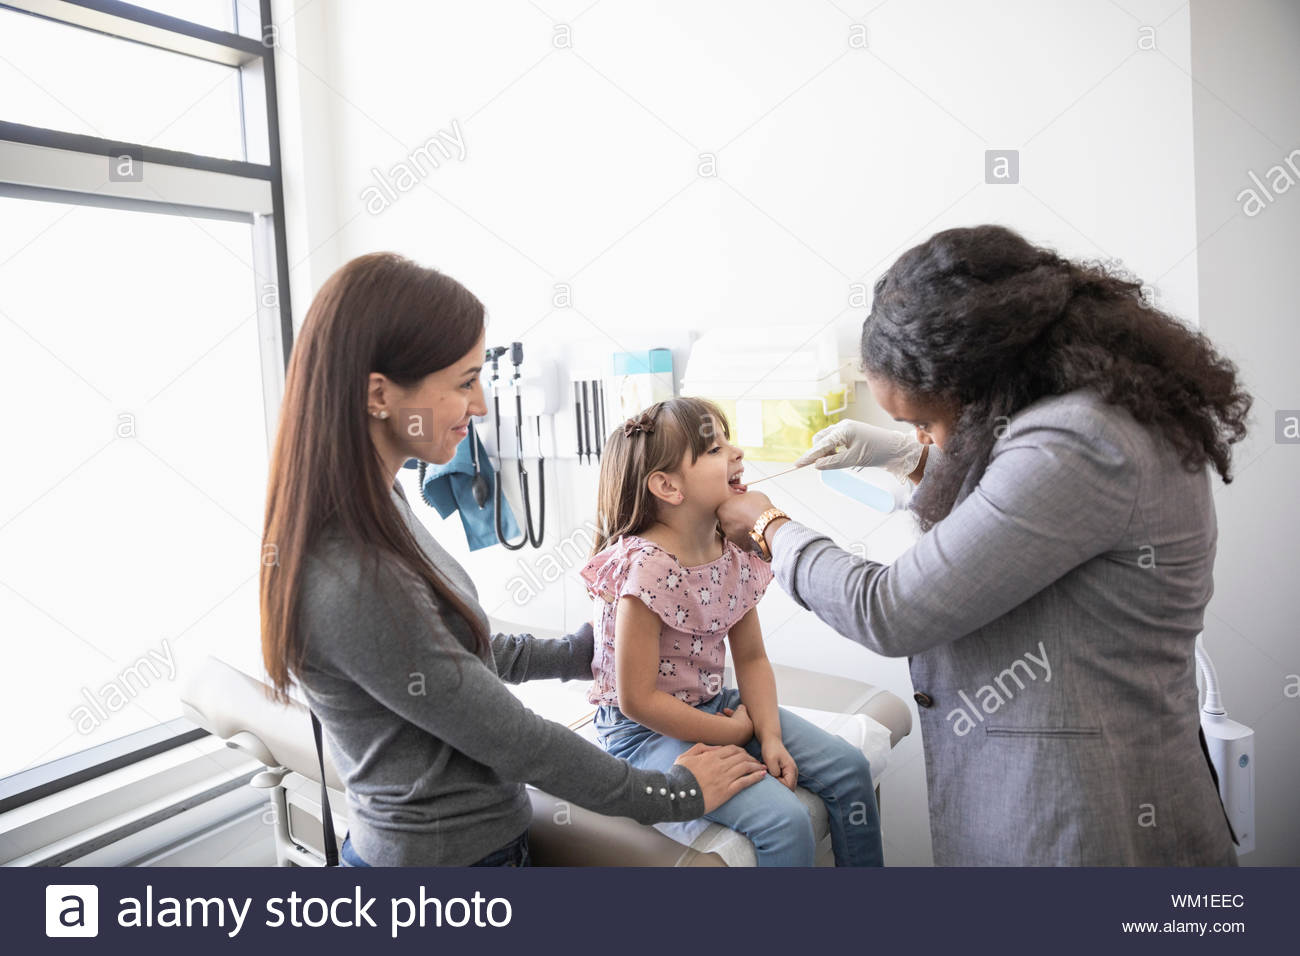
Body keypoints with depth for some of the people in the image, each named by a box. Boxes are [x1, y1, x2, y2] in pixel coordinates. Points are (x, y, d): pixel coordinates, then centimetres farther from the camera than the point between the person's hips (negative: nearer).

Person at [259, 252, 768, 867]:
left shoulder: (375, 506, -3)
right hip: (450, 853, -8)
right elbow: (513, 740, -23)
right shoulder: (352, 583, -31)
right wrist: (674, 794, -10)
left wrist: (574, 653, 16)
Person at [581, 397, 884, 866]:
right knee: (784, 821, -22)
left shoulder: (735, 553, -3)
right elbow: (638, 699, -23)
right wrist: (737, 732, -14)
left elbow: (751, 658, 6)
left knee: (848, 768, 5)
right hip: (646, 729, -8)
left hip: (713, 705, 8)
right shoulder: (644, 567, -26)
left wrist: (771, 738, -8)